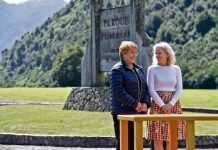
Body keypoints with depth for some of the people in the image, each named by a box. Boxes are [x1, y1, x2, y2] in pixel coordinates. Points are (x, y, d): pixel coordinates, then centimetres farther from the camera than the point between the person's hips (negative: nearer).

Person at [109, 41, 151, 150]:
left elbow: (145, 88, 16)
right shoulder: (117, 70, -7)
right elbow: (118, 91, -16)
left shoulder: (139, 69, 17)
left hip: (138, 112, 7)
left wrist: (146, 103, -3)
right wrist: (135, 104, -17)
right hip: (123, 112, -7)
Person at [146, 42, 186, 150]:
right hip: (157, 104, -2)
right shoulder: (152, 69, 2)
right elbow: (151, 89, -4)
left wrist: (171, 104, -11)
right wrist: (162, 105, -14)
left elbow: (179, 89, 4)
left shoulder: (176, 69, 8)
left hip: (173, 105, 2)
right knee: (158, 139, -4)